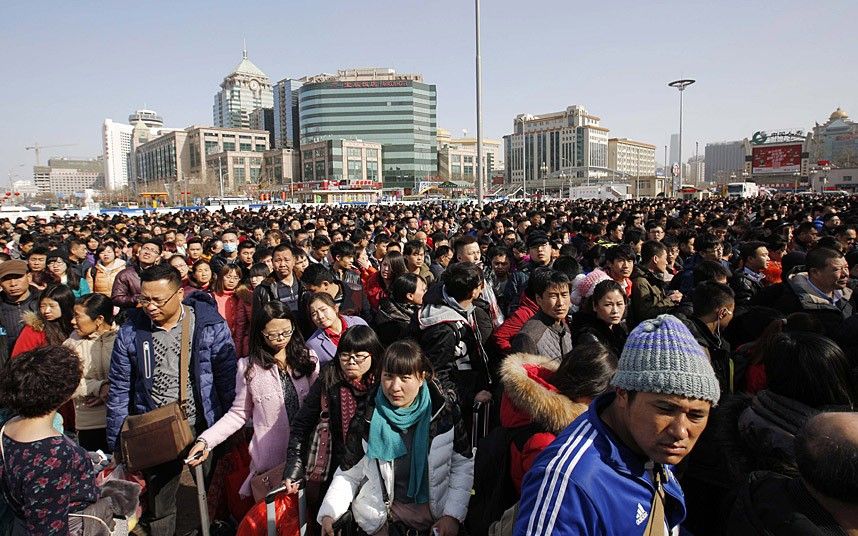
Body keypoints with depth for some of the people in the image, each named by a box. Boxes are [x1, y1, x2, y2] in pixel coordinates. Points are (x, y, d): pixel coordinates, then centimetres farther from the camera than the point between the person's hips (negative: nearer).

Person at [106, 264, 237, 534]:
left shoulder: (210, 325, -13)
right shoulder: (131, 331, -7)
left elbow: (228, 380, -7)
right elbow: (119, 390, 1)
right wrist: (116, 444, 3)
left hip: (205, 429, -1)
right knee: (157, 509, 16)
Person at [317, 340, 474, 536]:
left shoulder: (444, 411, -7)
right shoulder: (367, 419, -7)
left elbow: (463, 465, 0)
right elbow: (348, 474, 0)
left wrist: (452, 515, -8)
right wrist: (328, 513, -14)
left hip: (438, 511, 0)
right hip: (384, 513, 0)